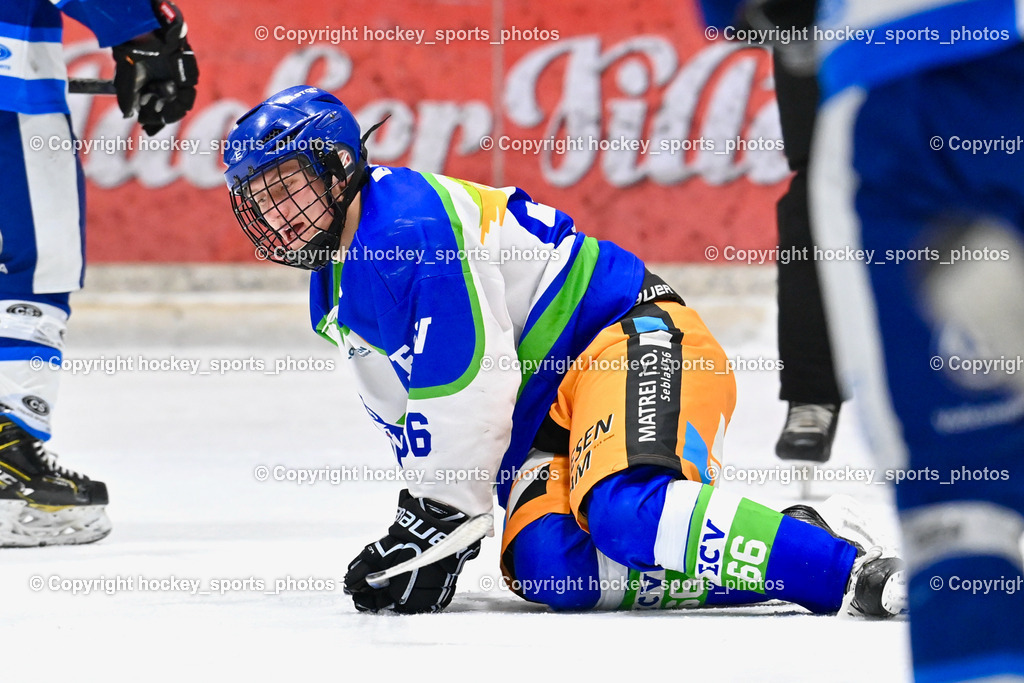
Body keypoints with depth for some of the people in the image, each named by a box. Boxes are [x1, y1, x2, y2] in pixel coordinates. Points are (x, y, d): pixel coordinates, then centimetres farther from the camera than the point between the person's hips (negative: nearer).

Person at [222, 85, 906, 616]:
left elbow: (468, 384, -20)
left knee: (627, 512, -37)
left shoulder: (406, 220, -15)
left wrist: (435, 517, -15)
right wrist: (416, 528, 17)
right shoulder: (332, 294, 18)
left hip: (632, 336, -9)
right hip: (543, 420, 9)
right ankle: (792, 545, -13)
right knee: (550, 571, -19)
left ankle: (854, 573, -39)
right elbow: (409, 418, 27)